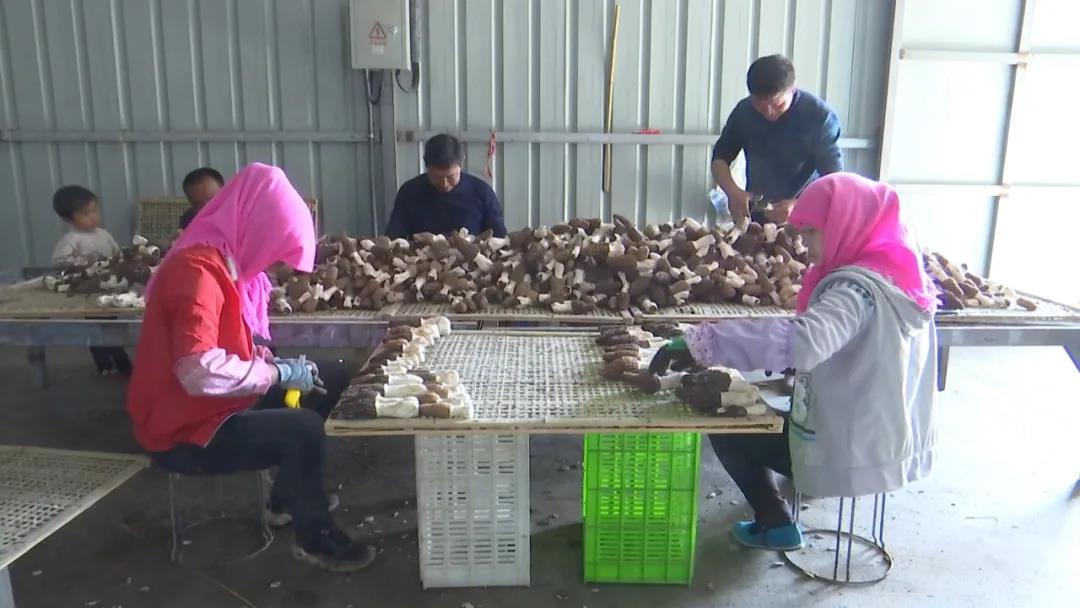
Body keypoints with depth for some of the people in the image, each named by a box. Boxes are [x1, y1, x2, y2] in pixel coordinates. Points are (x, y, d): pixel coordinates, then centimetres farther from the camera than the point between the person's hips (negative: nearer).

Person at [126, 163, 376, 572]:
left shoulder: (221, 259, 5)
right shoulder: (198, 269, -26)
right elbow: (199, 373, -35)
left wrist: (273, 362, -4)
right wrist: (278, 372, -23)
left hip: (219, 404, 10)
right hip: (187, 431, -10)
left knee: (333, 382, 11)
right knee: (303, 428, -30)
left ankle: (289, 498, 21)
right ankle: (314, 536, -4)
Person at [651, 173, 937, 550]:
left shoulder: (858, 287, -27)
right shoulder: (894, 270, 2)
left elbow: (801, 343, -46)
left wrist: (699, 343, -44)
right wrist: (793, 377, 6)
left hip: (852, 450, -9)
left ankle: (774, 524, 15)